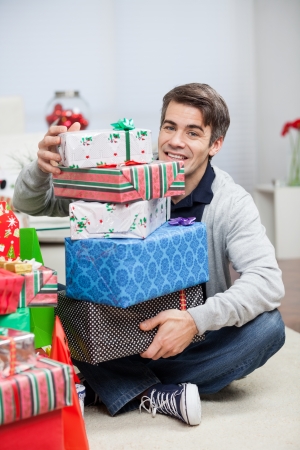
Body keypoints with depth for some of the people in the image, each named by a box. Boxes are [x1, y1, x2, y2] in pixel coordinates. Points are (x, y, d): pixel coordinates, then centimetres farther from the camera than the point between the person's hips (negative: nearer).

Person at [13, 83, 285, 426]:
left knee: (268, 326, -27)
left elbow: (267, 281, -25)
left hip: (196, 341, 0)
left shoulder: (231, 202, -12)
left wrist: (198, 320, -40)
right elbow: (29, 204, -5)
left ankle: (122, 386, -22)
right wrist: (42, 168, -29)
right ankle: (155, 396, -28)